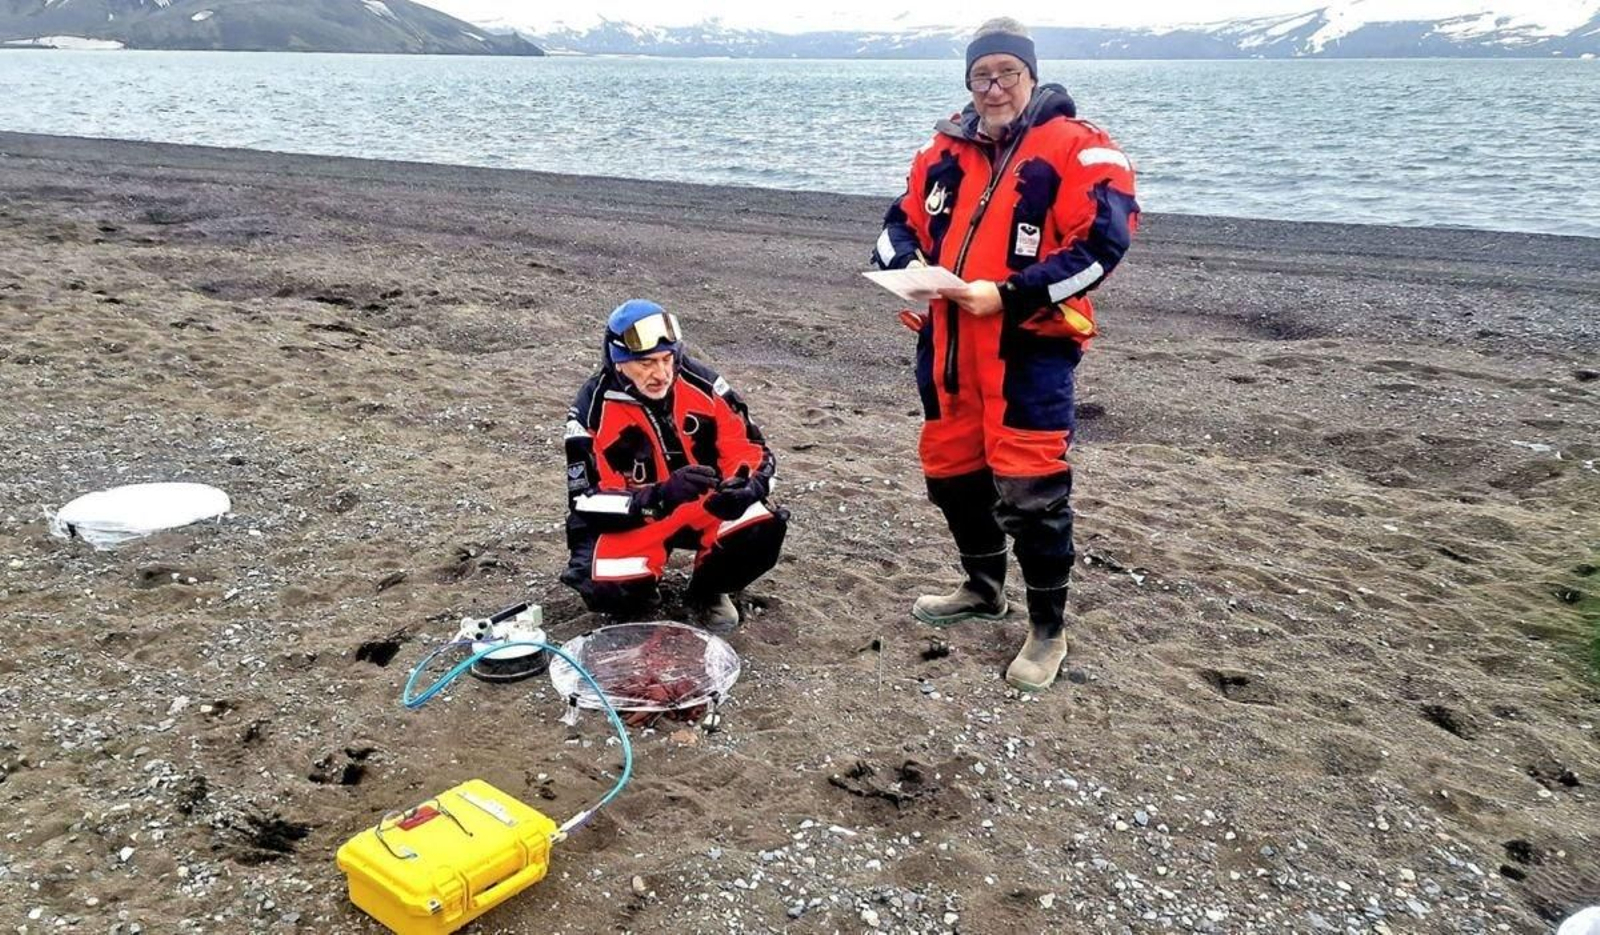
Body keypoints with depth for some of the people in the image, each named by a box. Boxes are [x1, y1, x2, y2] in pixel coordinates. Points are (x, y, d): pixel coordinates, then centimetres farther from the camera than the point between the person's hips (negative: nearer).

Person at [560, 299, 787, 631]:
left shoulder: (702, 385, -13)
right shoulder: (593, 411, -19)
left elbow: (752, 451, -7)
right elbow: (590, 503, -22)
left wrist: (743, 487, -32)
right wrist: (660, 497, -39)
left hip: (703, 506, 2)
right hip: (630, 519, -2)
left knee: (762, 530, -26)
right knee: (611, 590, -30)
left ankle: (707, 592, 6)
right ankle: (639, 590, 10)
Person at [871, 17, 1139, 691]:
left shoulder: (1076, 148, -6)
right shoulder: (945, 151, 12)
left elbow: (1101, 242, -15)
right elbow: (902, 222, 18)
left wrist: (1009, 295, -22)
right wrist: (909, 264, -6)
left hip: (1029, 348, -6)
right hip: (947, 346, 7)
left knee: (1030, 490, -7)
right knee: (952, 473, 17)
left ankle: (1048, 632, 11)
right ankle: (983, 589, 40)